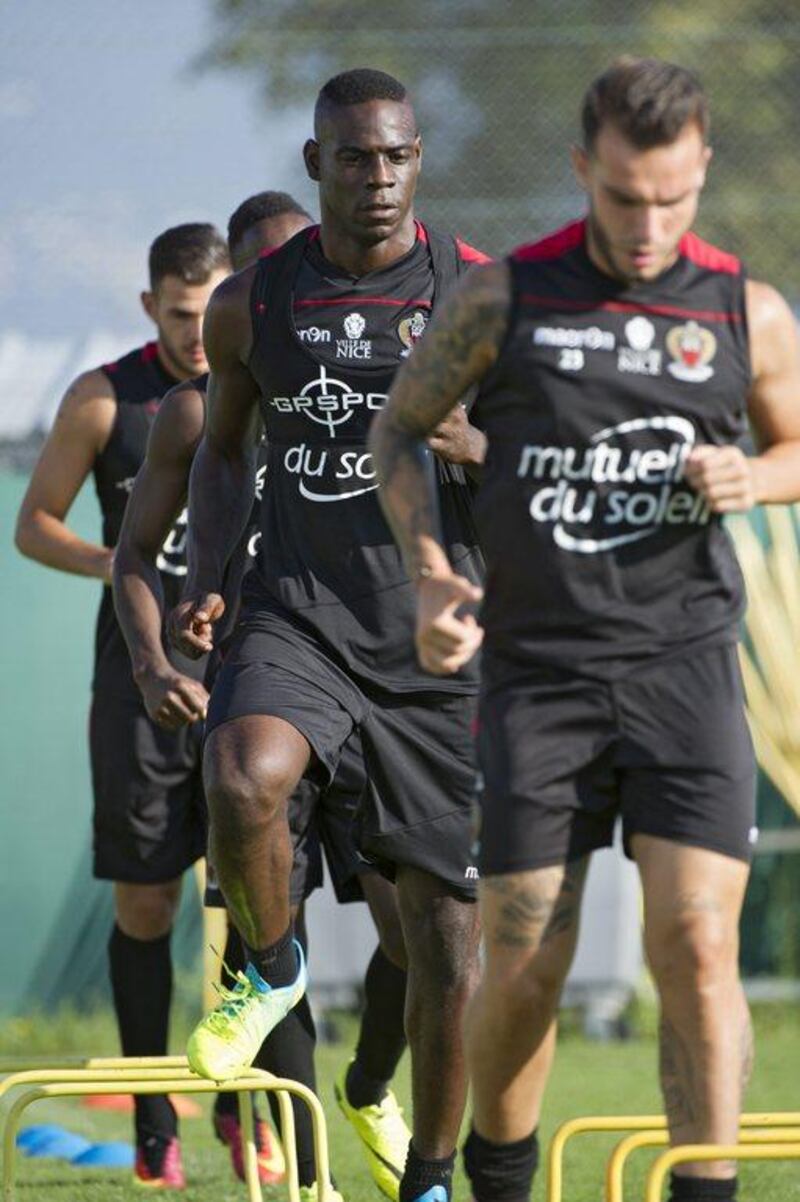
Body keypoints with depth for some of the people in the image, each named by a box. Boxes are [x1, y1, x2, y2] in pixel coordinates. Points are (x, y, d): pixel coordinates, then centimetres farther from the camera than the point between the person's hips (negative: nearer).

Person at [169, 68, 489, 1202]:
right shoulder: (252, 303, 3)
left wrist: (472, 449, -19)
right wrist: (203, 580, 5)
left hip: (440, 640, 0)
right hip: (298, 617, 1)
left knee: (446, 933, 2)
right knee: (243, 779, -32)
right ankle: (271, 969, -2)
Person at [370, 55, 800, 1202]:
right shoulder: (503, 300, -1)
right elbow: (399, 428, 12)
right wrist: (431, 574, -3)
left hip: (686, 665, 0)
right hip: (538, 672, 0)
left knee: (697, 948, -14)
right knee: (523, 972, 1)